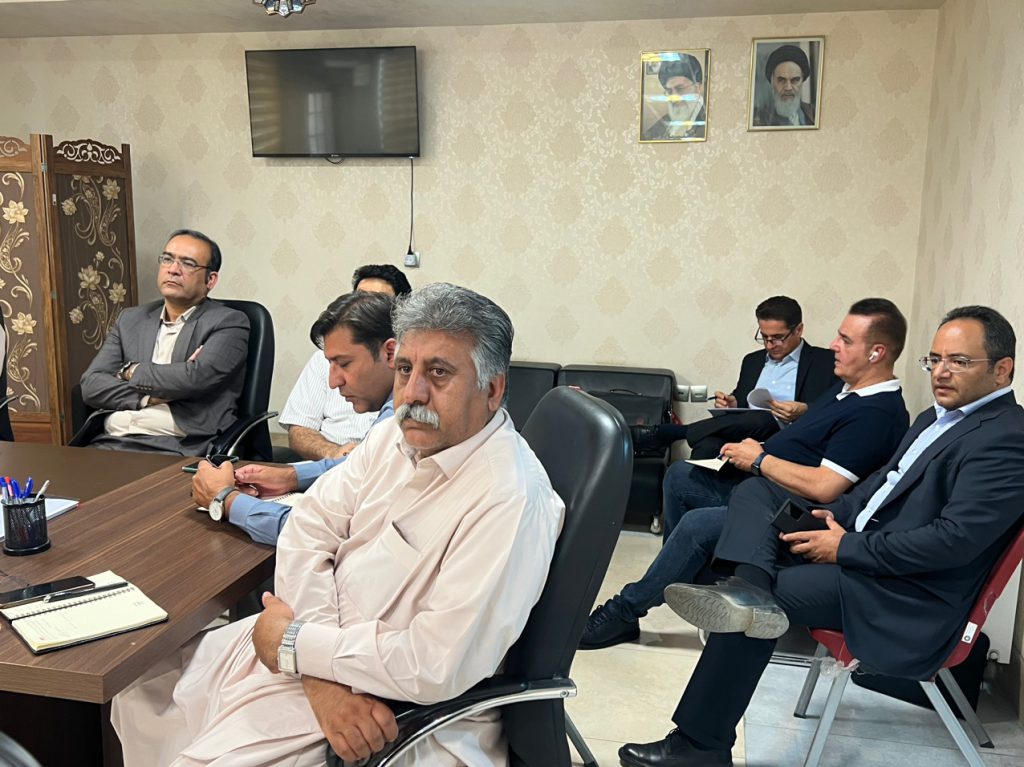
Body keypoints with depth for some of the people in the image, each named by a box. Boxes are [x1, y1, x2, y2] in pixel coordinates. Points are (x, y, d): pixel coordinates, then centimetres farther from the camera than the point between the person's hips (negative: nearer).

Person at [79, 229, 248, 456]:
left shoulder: (228, 322, 3)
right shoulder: (131, 320, 19)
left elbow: (197, 378, -15)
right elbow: (91, 386, 9)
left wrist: (132, 372, 1)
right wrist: (152, 396, -8)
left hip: (178, 449, -5)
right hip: (112, 442, 5)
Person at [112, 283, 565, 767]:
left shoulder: (510, 499, -27)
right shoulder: (394, 436, -1)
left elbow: (438, 665, -30)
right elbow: (307, 530, -4)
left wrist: (295, 643, -18)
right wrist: (323, 675, -19)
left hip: (391, 705, -7)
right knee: (143, 688, 16)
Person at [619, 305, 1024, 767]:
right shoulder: (936, 418, 15)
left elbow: (955, 540, -23)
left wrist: (845, 548, -19)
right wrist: (834, 515, 2)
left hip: (907, 595, -9)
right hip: (858, 542, 10)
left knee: (774, 592, -21)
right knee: (754, 493, 3)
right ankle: (749, 585, -29)